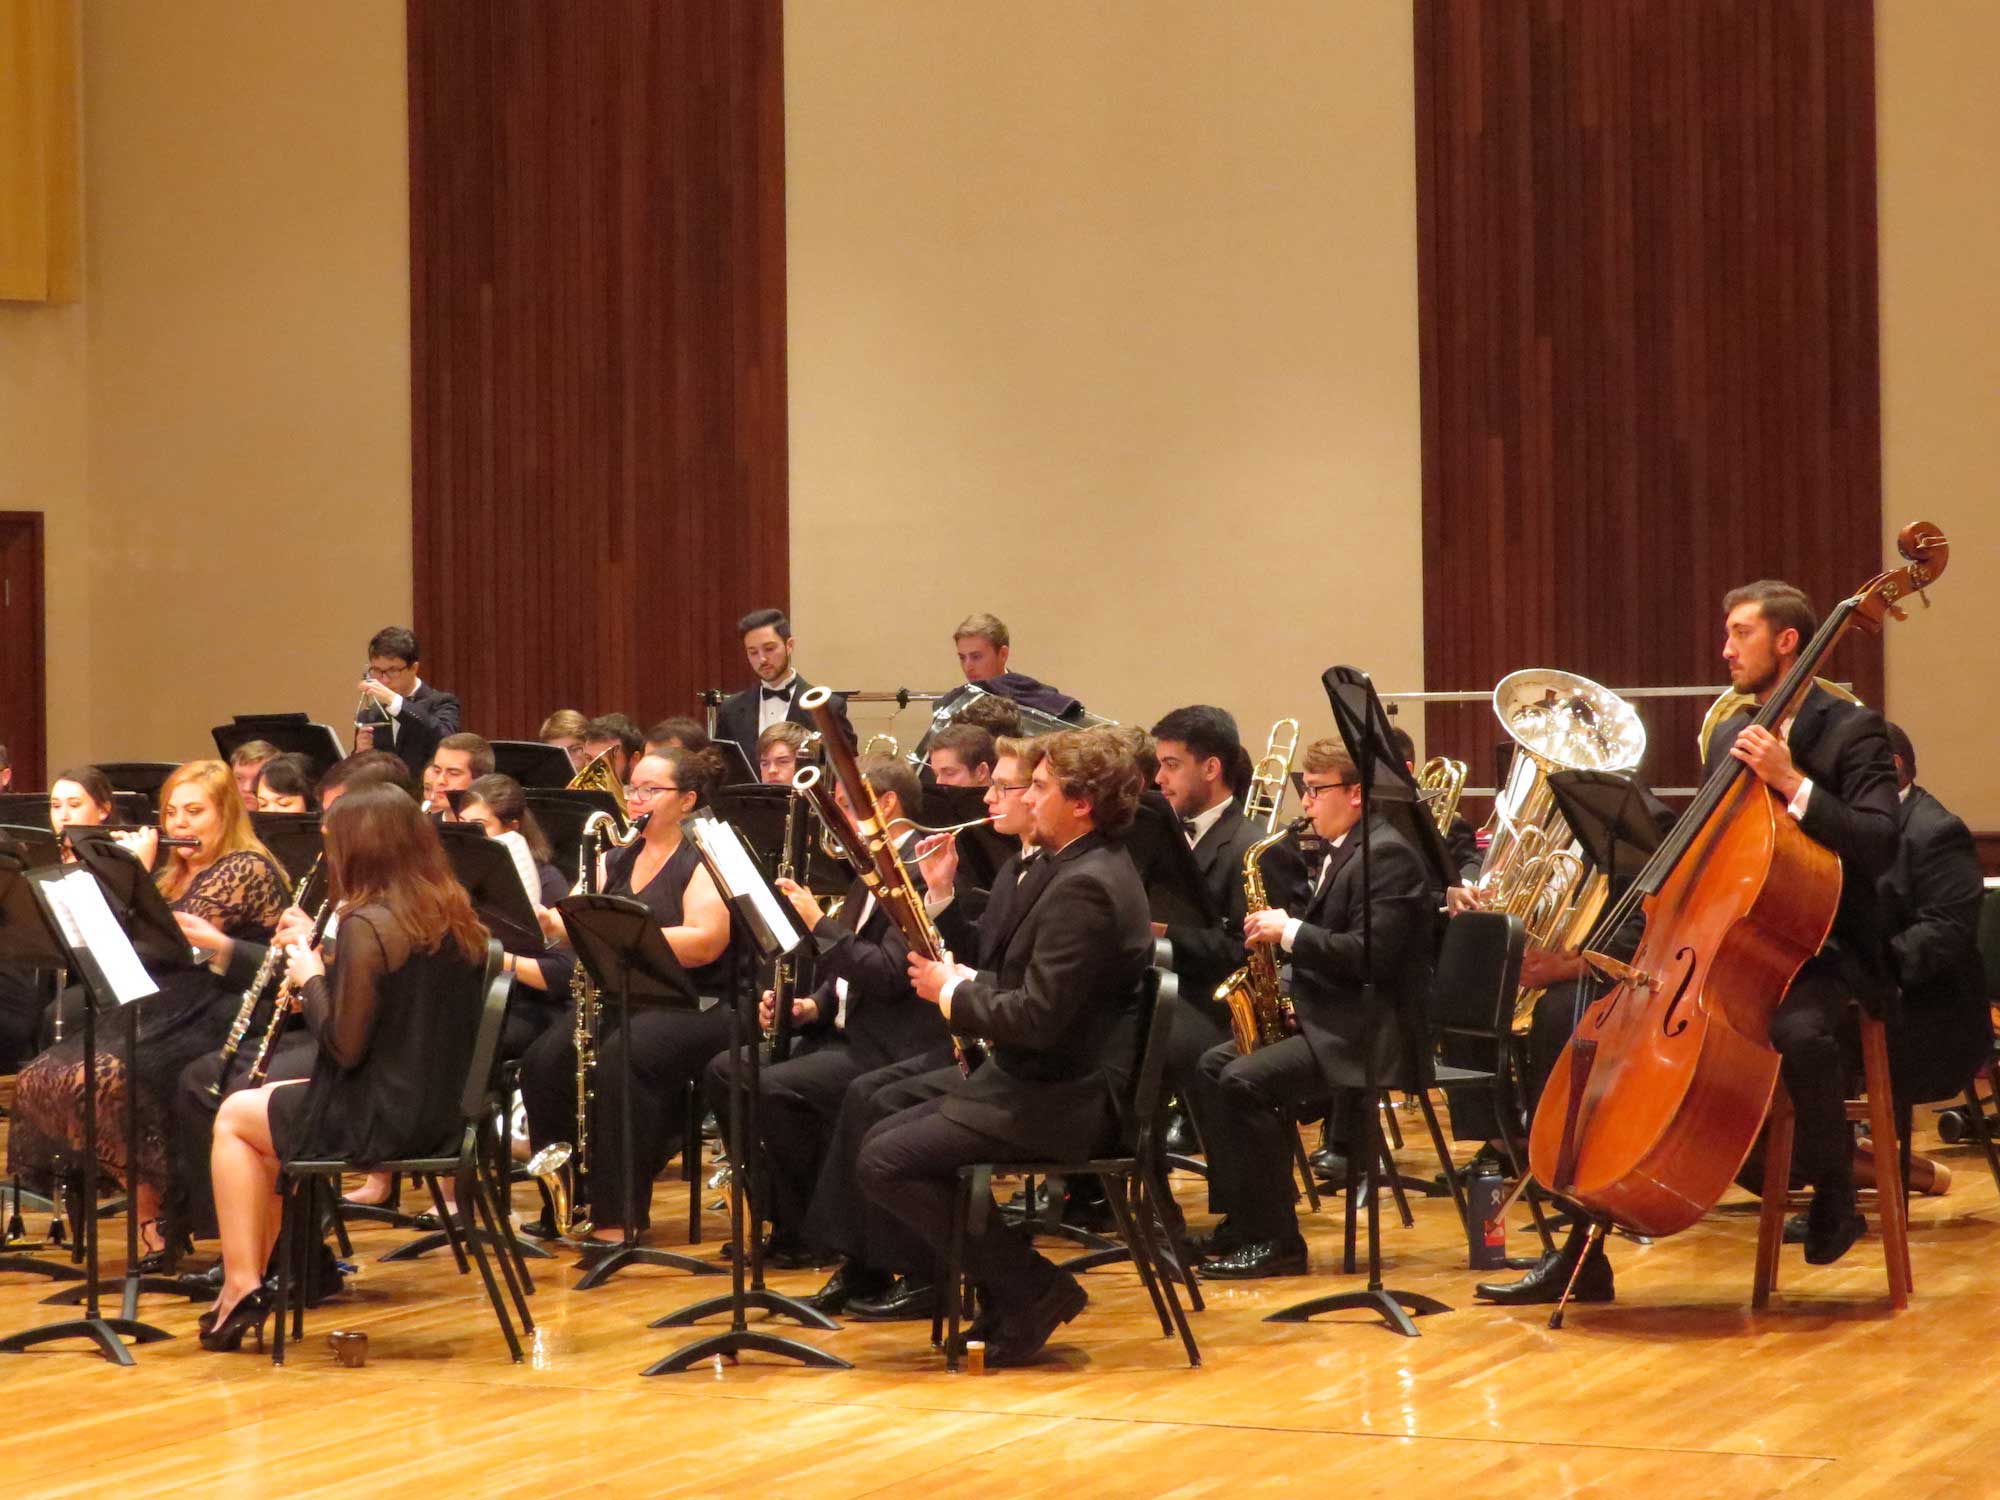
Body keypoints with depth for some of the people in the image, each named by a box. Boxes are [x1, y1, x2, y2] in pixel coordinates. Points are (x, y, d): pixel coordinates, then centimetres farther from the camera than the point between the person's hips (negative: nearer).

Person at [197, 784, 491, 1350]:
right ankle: (250, 1283, 30)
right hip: (443, 1115, 8)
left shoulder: (367, 925, -20)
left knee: (234, 1117, 18)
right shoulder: (454, 916, 4)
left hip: (382, 1121, -8)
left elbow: (345, 1045, -20)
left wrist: (311, 978, -5)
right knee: (273, 1109, 29)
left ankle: (242, 1287, 14)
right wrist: (327, 979, 8)